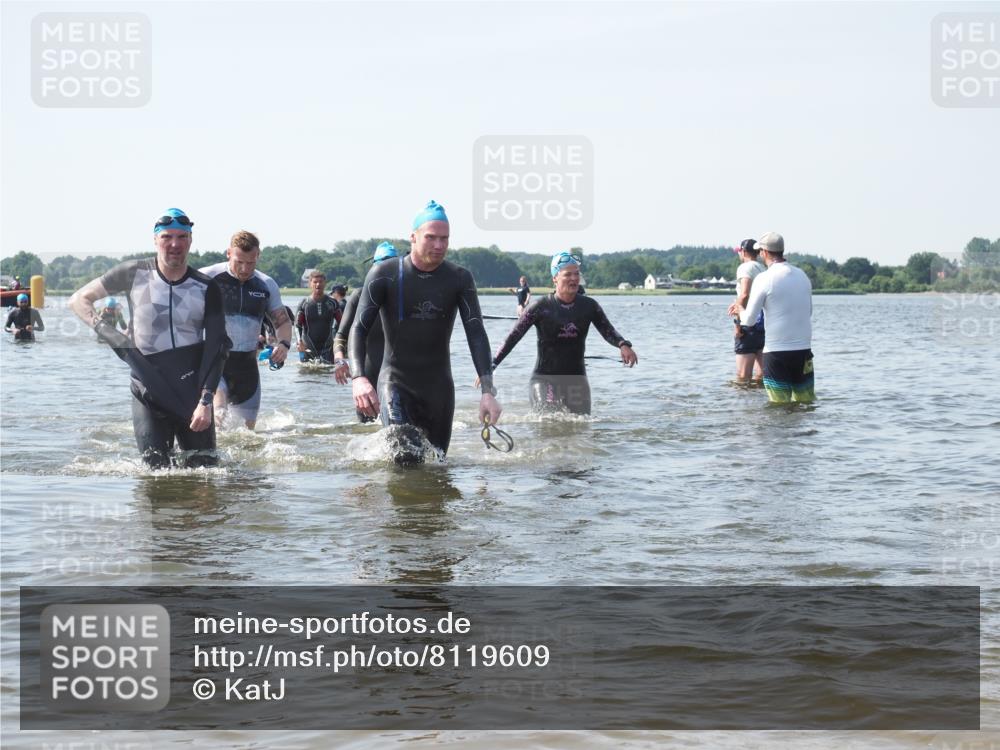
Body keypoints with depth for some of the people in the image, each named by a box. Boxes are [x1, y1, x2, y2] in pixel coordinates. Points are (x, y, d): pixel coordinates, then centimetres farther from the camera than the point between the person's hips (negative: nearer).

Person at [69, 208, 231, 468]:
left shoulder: (206, 289, -1)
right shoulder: (134, 274, -1)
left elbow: (216, 349, -5)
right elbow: (79, 300, 8)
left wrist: (206, 402, -16)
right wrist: (104, 330, -10)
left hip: (193, 390, 1)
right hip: (148, 390, -1)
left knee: (204, 467, 2)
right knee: (156, 470, -7)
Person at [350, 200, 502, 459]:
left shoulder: (459, 279, -3)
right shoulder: (384, 274, -9)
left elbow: (476, 334, -9)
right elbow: (359, 328, -14)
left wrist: (488, 391, -22)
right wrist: (358, 378, -32)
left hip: (439, 385, 3)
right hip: (396, 381, -3)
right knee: (406, 460, -21)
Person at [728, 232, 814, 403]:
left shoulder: (764, 279, -9)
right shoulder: (802, 275, 7)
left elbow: (749, 320, -8)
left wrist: (740, 310, 15)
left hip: (777, 352, -4)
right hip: (803, 350, 5)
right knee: (807, 402, 10)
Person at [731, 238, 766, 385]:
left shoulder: (745, 268, -6)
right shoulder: (764, 269, 16)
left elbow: (744, 295, -20)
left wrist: (737, 323, -17)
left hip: (750, 321, -8)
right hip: (767, 322, 8)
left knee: (742, 377, -6)